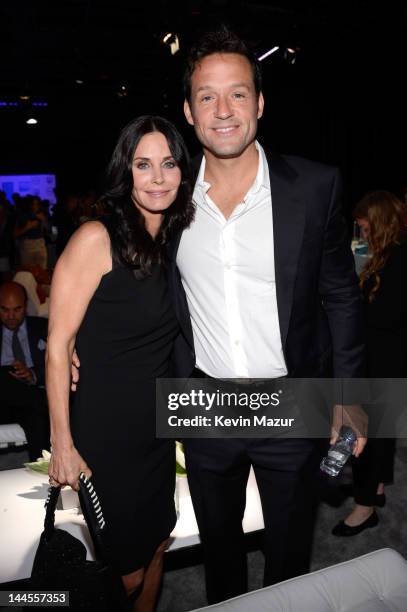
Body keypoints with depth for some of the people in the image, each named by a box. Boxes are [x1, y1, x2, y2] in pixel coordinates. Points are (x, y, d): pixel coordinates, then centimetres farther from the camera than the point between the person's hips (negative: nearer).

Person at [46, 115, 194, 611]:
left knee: (155, 547, 23)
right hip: (103, 429, -6)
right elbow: (58, 344, -17)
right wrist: (62, 443, -16)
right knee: (122, 563, 12)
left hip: (158, 426, 6)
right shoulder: (97, 238, -16)